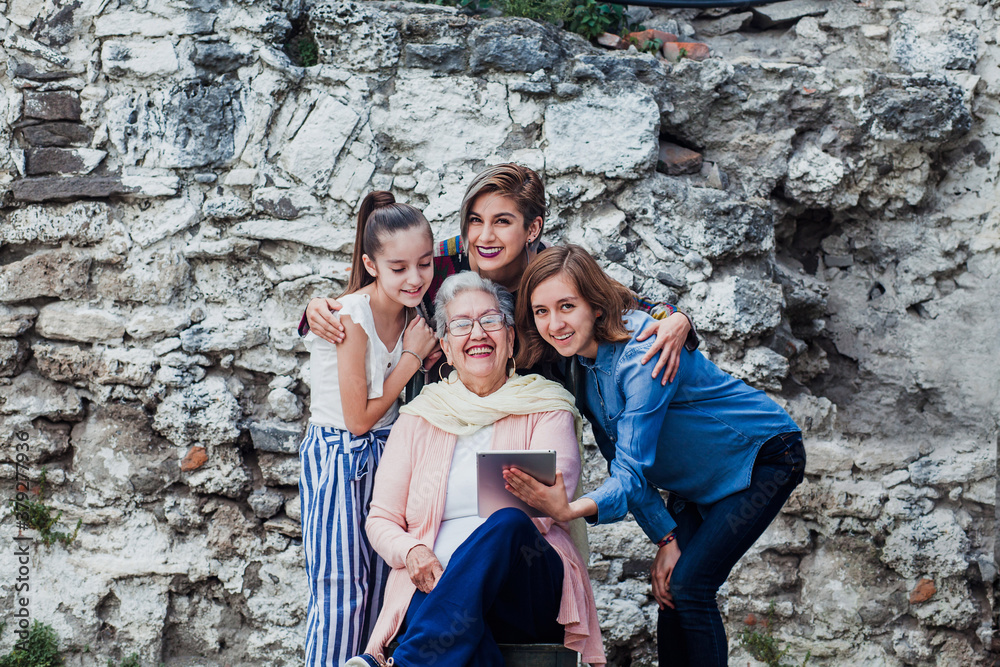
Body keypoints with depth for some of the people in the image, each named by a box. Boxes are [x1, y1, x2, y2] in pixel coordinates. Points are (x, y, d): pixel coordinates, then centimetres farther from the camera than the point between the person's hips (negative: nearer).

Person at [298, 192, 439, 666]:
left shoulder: (410, 312, 0)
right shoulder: (353, 317, -21)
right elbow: (359, 418, -18)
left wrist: (434, 349, -5)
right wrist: (412, 355, -13)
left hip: (385, 454, 7)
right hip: (339, 458, -7)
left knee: (380, 587, 7)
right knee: (340, 591, -7)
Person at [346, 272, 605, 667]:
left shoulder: (547, 408, 13)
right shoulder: (419, 418, 19)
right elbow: (381, 519, 16)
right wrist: (411, 552, -7)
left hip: (528, 593, 0)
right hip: (434, 587, 1)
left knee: (506, 523, -37)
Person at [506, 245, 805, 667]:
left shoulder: (644, 351, -31)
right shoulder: (576, 366, -8)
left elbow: (633, 469, -37)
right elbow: (622, 462, -2)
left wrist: (573, 509, -55)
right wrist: (665, 538, -12)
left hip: (761, 458, -7)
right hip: (699, 485, 7)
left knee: (687, 585, -19)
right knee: (671, 594, -4)